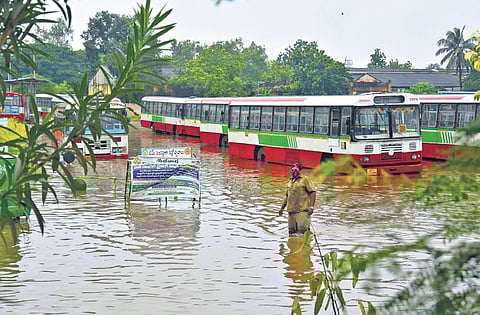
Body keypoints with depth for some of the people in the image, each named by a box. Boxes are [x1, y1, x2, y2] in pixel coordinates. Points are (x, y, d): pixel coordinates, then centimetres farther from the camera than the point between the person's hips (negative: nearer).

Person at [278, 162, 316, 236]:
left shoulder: (305, 179, -1)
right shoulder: (290, 181, 20)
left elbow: (313, 192, -6)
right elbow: (287, 196, 27)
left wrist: (311, 206, -15)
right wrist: (282, 208, 21)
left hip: (302, 210, -7)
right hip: (291, 210, 7)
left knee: (303, 230, -15)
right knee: (292, 230, 7)